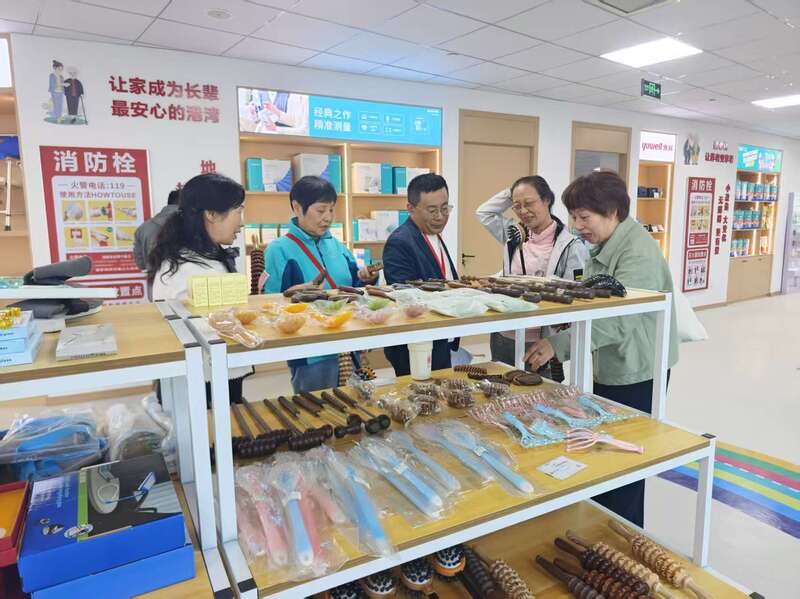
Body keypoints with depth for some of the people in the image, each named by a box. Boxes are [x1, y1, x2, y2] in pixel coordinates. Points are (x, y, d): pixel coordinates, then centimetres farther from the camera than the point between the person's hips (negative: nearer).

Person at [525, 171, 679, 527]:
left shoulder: (639, 253, -21)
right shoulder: (603, 249, 10)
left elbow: (619, 318, -31)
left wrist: (559, 344, -32)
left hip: (635, 375, -9)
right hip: (609, 369, 9)